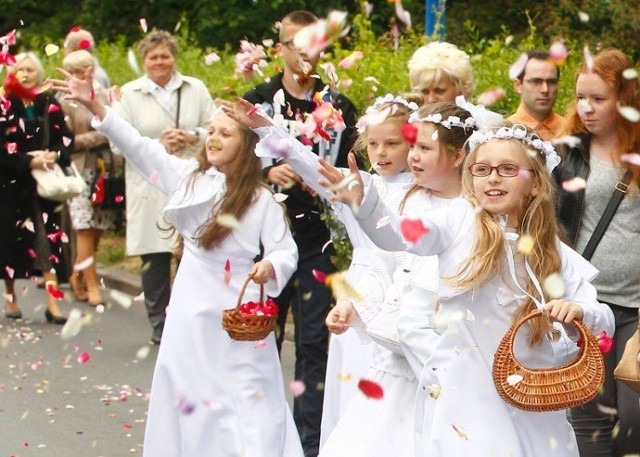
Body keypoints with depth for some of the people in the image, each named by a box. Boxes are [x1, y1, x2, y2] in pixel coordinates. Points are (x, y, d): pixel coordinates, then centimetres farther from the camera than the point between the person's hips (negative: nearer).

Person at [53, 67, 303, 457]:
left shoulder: (260, 199, -7)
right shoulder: (190, 176, 4)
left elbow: (286, 250, -7)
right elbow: (139, 146, 1)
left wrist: (271, 266, -30)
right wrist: (93, 105, -6)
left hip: (238, 309, -4)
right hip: (192, 308, 4)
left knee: (247, 395, -5)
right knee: (188, 391, 11)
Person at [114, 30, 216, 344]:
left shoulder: (195, 89, 8)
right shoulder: (129, 94, 4)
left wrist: (193, 137, -11)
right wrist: (158, 145, -12)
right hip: (151, 186, -1)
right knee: (155, 257, 2)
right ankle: (160, 326, 12)